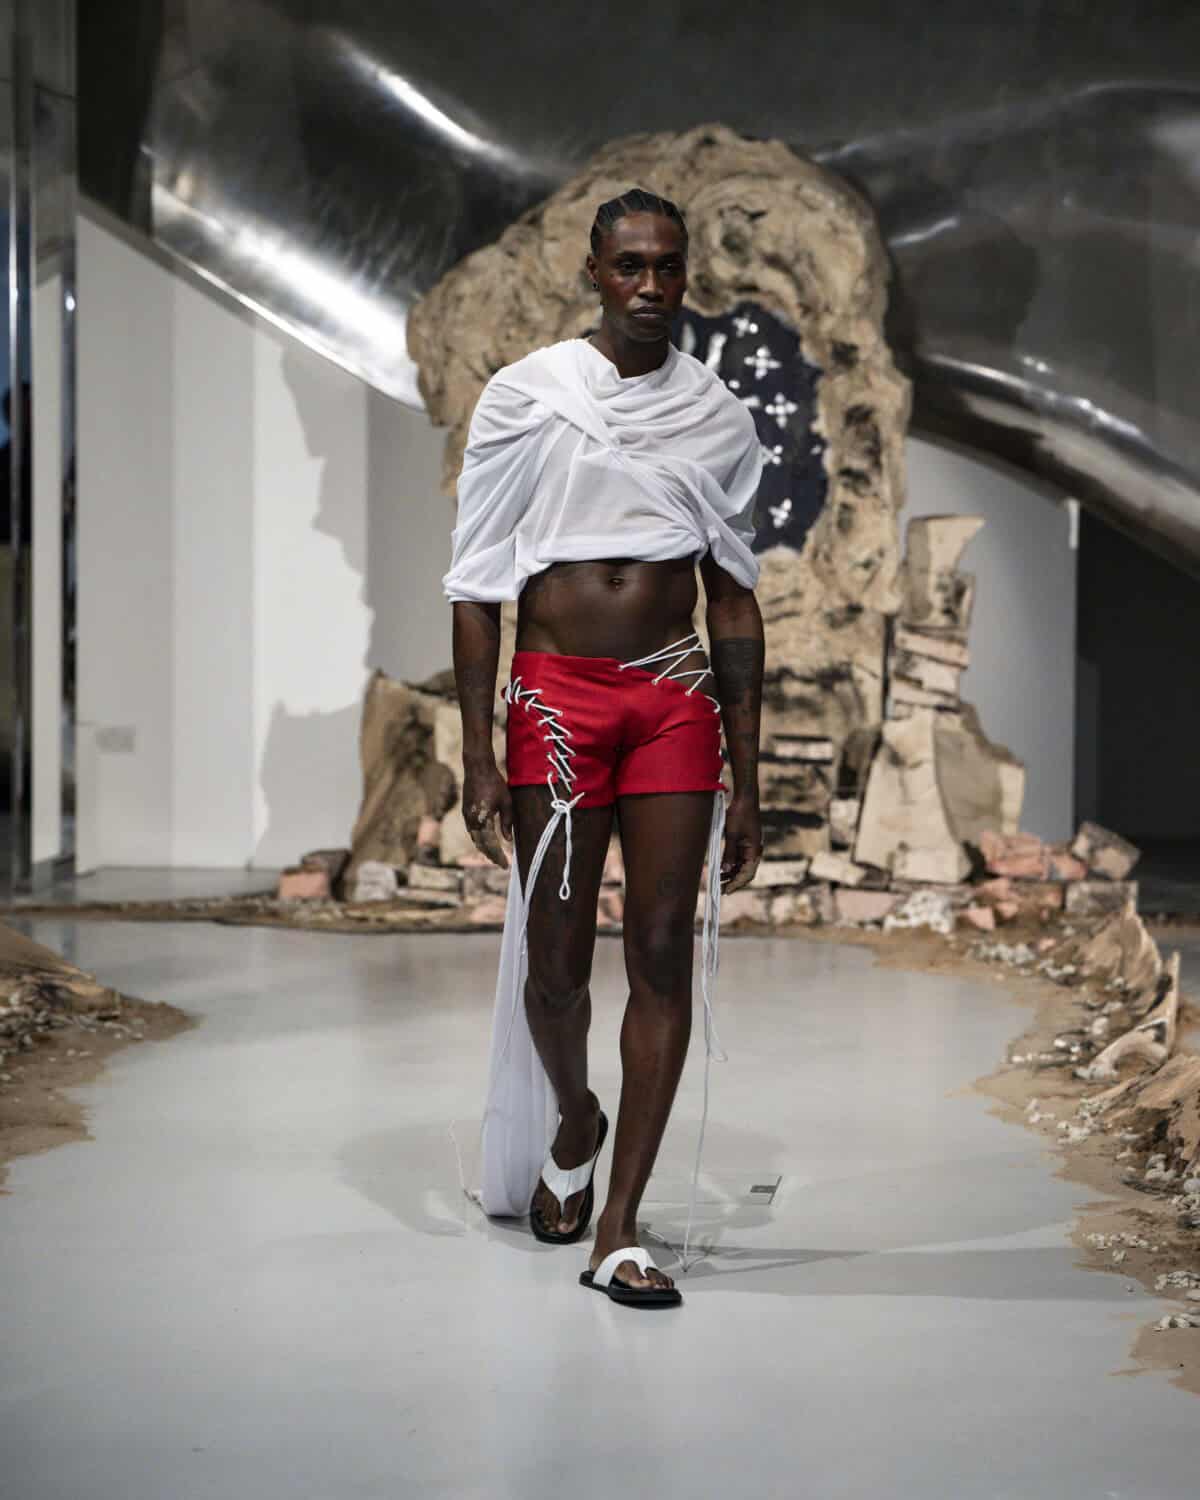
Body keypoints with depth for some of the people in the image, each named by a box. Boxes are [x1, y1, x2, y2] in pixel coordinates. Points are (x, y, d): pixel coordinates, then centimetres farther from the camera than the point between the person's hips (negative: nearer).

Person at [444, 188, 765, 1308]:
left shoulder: (716, 417, 7)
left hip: (675, 700, 2)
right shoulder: (525, 397, 0)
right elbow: (475, 586, -1)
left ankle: (618, 1232, 4)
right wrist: (479, 760, -7)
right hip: (557, 696, -2)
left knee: (664, 952, -3)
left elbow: (734, 597, 10)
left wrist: (745, 781, 7)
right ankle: (572, 1123, 36)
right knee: (555, 955, 3)